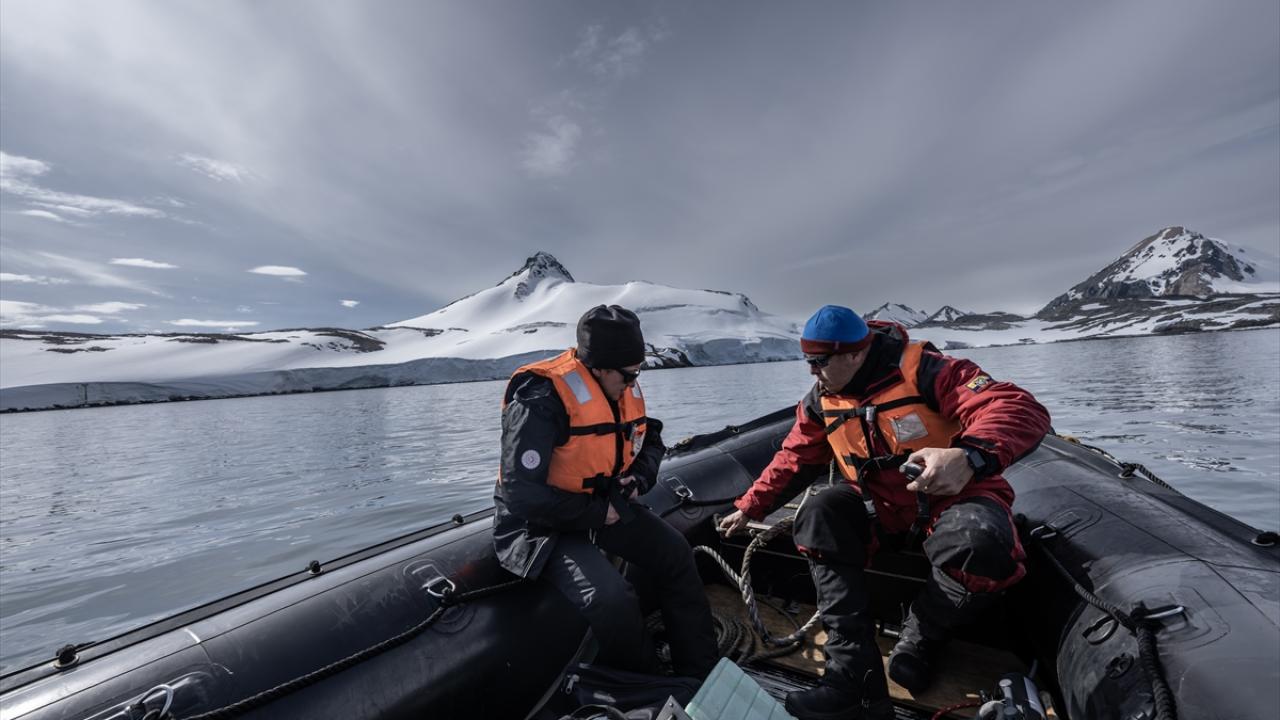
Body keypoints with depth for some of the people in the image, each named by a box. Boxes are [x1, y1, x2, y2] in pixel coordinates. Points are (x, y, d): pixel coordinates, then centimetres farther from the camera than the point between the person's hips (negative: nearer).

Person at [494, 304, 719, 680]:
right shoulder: (541, 402, -28)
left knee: (675, 552, -1)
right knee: (612, 600, -25)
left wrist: (639, 478, -7)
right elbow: (523, 495, -30)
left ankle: (700, 671, 15)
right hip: (541, 523, -7)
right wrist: (596, 513, -21)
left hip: (605, 504, 8)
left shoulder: (624, 389, -4)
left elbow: (651, 441, 14)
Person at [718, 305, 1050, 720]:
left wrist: (969, 456, -49)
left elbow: (1021, 410, -28)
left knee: (978, 544, -38)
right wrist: (750, 507, 10)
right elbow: (792, 461, 10)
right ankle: (855, 674, -23)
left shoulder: (922, 371, -20)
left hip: (954, 497, -4)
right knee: (817, 517, -22)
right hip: (879, 505, 5)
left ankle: (918, 643, -7)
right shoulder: (821, 401, -2)